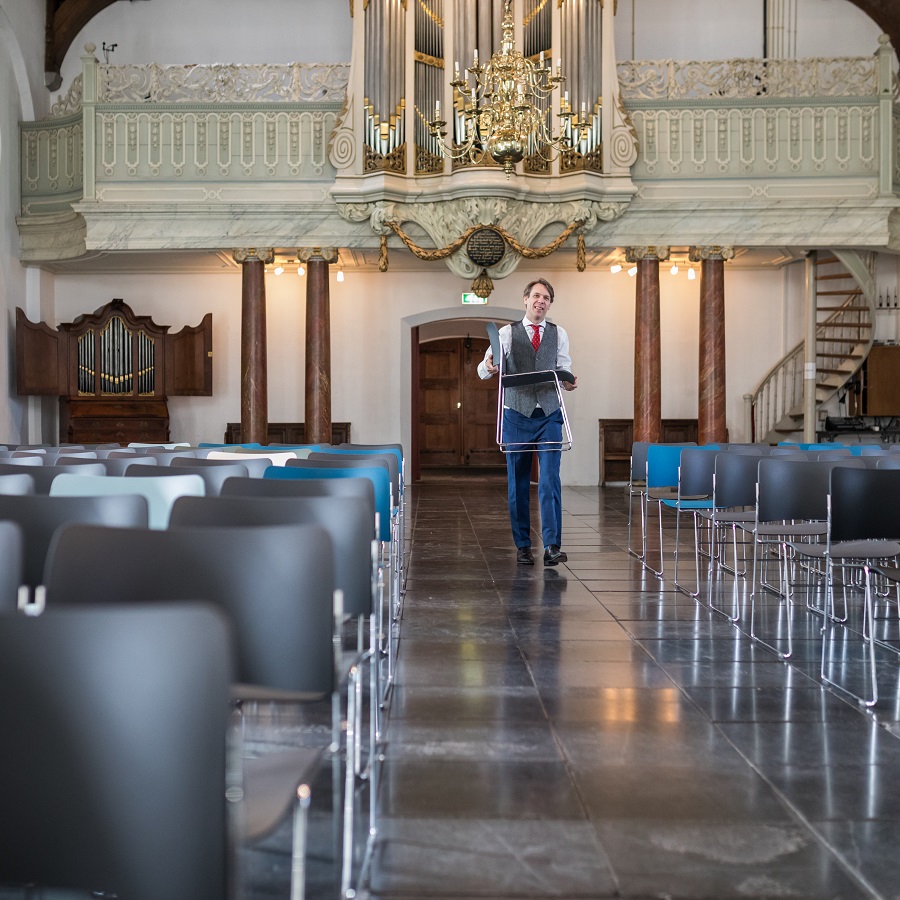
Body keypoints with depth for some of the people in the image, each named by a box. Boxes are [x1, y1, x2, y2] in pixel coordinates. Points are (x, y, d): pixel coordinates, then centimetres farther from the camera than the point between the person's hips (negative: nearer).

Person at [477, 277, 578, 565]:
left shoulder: (559, 334, 8)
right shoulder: (507, 333, 3)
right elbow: (484, 370, -2)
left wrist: (569, 383, -17)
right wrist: (489, 367, -26)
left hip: (549, 417, 0)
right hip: (517, 416, 0)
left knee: (550, 481, -10)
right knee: (518, 484, 5)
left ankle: (552, 546, -12)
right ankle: (522, 546, 14)